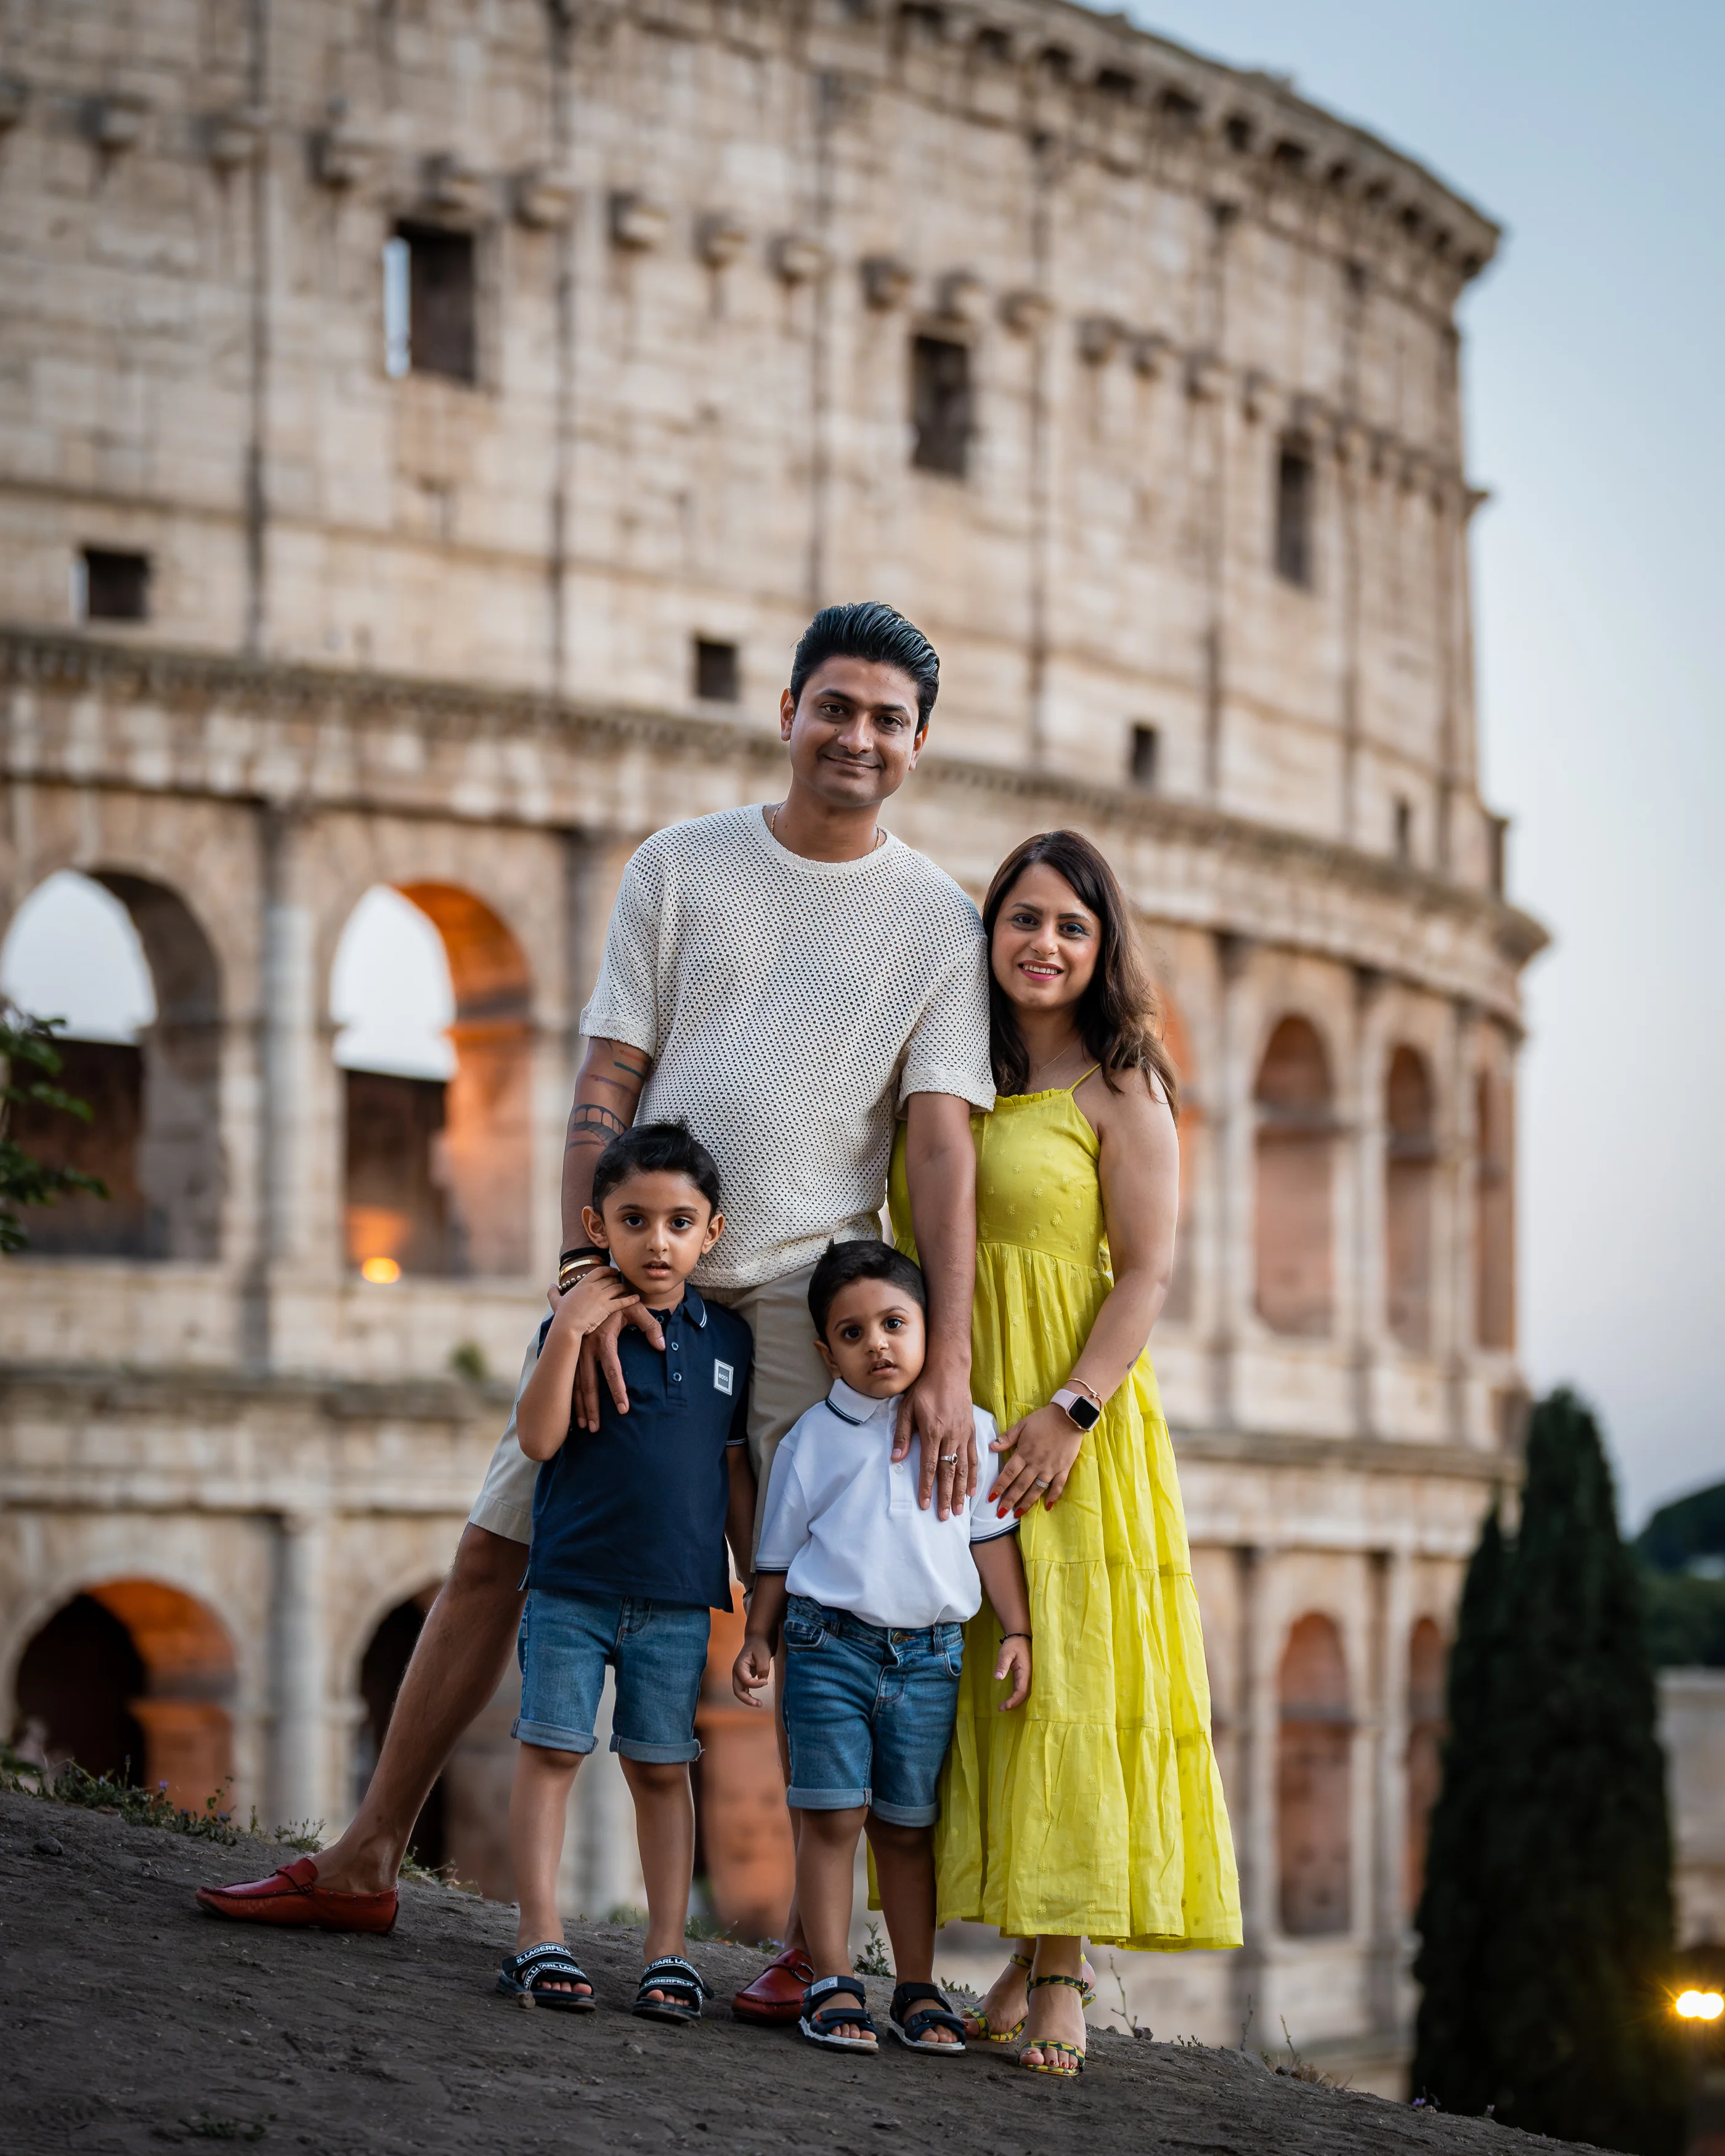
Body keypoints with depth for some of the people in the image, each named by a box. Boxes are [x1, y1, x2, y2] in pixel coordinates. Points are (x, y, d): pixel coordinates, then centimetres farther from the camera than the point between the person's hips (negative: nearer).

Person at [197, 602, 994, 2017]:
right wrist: (590, 1267, -11)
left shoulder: (939, 923, 3)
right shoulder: (680, 867, 7)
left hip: (812, 1296, -2)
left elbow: (941, 1146, -4)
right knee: (499, 1550, 3)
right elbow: (607, 1084, 3)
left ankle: (817, 1941, 3)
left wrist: (948, 1359, -13)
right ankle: (366, 1864, 13)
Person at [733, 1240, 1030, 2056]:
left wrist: (1016, 1629, 5)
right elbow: (780, 1549, 9)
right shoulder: (815, 1437, 3)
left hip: (930, 1656, 1)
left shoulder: (970, 1429, 6)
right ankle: (832, 1985, 3)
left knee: (908, 1828, 8)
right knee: (833, 1817, -2)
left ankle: (918, 1988, 15)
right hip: (830, 1644, -1)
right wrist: (759, 1637, 4)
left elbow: (991, 1535, 10)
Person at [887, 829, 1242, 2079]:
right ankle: (1025, 1956, 10)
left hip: (1069, 1422, -5)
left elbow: (1149, 1271, -8)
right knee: (966, 1670, 4)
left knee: (1063, 1671, -8)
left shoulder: (1119, 1089, -3)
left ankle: (1062, 1971, -6)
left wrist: (1070, 1408, -18)